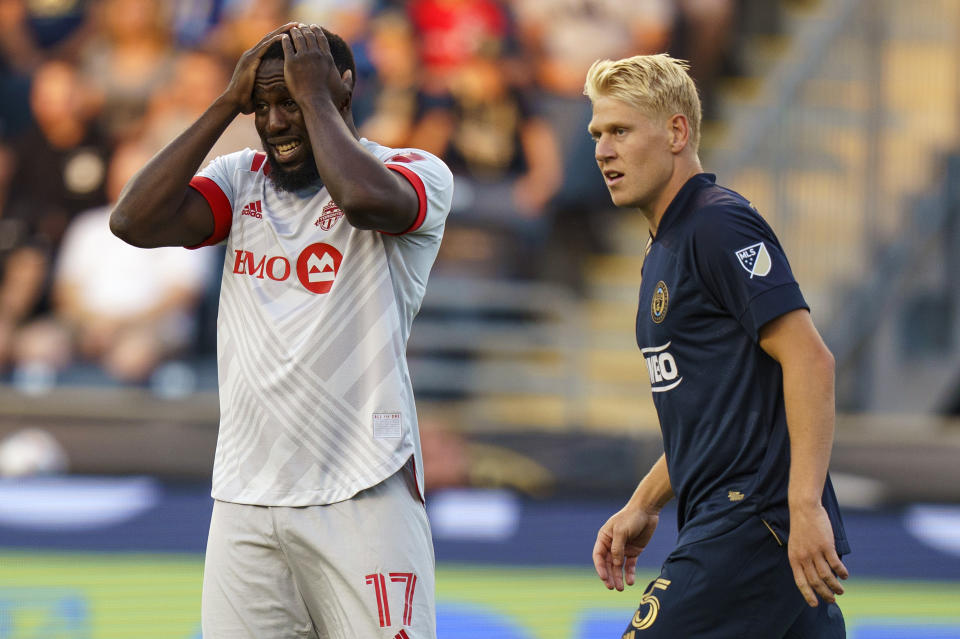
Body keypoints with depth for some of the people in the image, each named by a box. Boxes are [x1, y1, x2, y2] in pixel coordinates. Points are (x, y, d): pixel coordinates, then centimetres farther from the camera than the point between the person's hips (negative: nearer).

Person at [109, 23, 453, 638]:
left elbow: (364, 196, -24)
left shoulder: (417, 172, 0)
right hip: (244, 496, 4)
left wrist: (313, 94, -9)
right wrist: (228, 103, 0)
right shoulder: (242, 179, 14)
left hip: (364, 496, -4)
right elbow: (135, 222, -2)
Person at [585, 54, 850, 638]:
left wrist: (804, 506, -26)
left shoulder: (720, 225, -10)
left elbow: (809, 359, -19)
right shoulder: (664, 250, 22)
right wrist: (645, 505, 21)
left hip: (754, 522, -10)